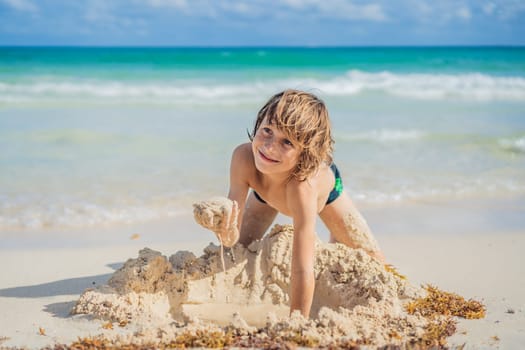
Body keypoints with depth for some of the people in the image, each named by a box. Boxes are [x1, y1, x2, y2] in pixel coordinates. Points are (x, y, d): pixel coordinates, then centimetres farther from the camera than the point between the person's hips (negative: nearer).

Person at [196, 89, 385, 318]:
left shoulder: (303, 185, -51)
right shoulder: (243, 158, -43)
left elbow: (303, 271, -50)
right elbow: (235, 241, -37)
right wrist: (227, 232, -59)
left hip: (326, 188, -2)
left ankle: (337, 237, 37)